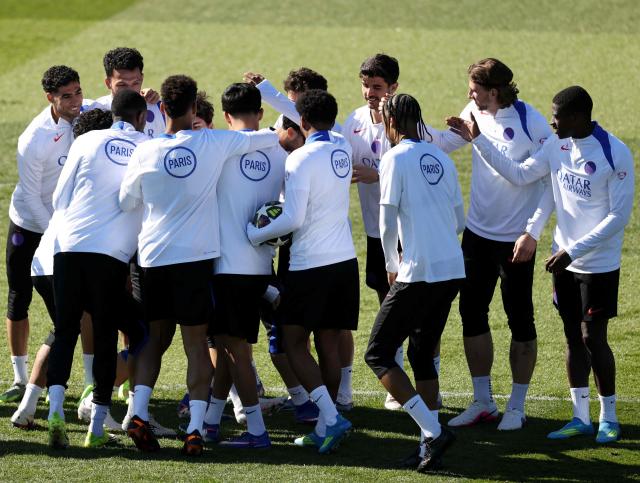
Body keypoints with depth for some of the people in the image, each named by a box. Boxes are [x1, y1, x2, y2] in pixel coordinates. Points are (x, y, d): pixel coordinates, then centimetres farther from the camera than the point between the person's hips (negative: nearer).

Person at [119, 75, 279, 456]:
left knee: (156, 337, 16)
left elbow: (127, 202, 12)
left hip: (153, 256, 2)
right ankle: (195, 428, -7)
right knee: (196, 342, 3)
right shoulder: (213, 143, -4)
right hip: (196, 256, -2)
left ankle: (139, 413, 1)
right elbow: (272, 137, 8)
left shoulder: (145, 152, -1)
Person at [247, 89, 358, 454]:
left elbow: (293, 219, -19)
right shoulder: (343, 149, 7)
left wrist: (256, 235, -4)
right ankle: (326, 428, 10)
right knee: (329, 344, 10)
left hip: (310, 264, -7)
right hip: (345, 260, 7)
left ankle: (330, 416, -14)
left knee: (295, 344, 1)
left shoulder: (301, 159, -15)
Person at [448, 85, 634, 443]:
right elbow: (520, 175, 11)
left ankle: (609, 417, 13)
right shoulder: (557, 146, 0)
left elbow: (619, 216, -18)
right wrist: (478, 140, 4)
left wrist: (573, 251, -20)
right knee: (574, 337, 9)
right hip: (565, 261, 6)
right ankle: (581, 418, 18)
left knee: (593, 337, -2)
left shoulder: (615, 154, -19)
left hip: (598, 265, -6)